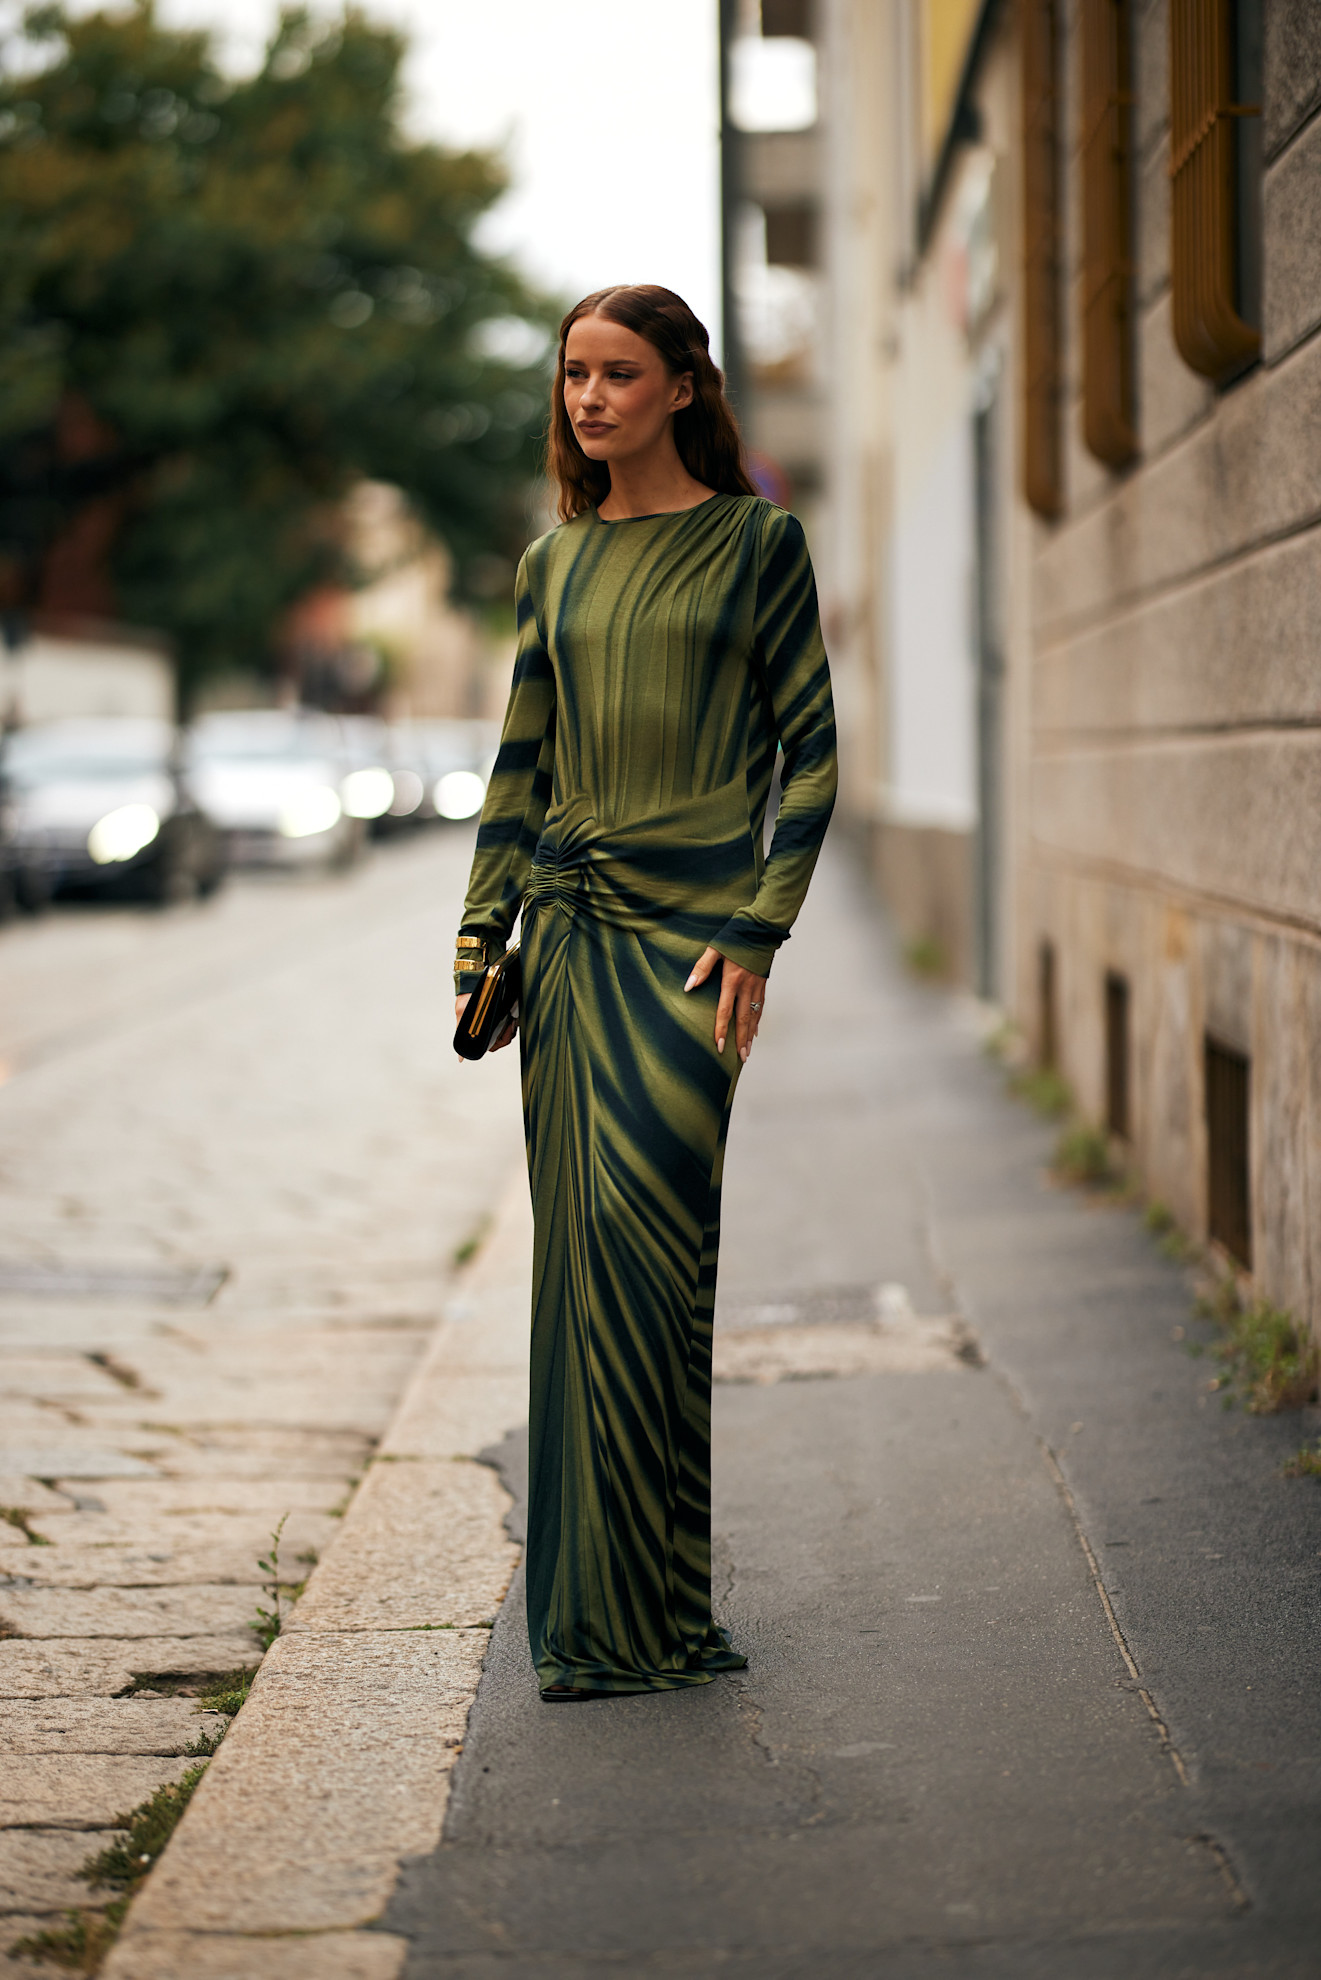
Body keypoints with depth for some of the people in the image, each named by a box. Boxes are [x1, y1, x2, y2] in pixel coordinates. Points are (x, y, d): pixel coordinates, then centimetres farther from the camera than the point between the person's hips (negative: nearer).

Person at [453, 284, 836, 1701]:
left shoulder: (755, 543, 2)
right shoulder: (556, 561, 15)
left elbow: (811, 752, 0)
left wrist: (758, 936, -9)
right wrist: (484, 929, 9)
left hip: (691, 925, -5)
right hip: (568, 928, 5)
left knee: (635, 1242, -13)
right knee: (582, 1255, 2)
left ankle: (630, 1614, -6)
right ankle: (609, 1606, 9)